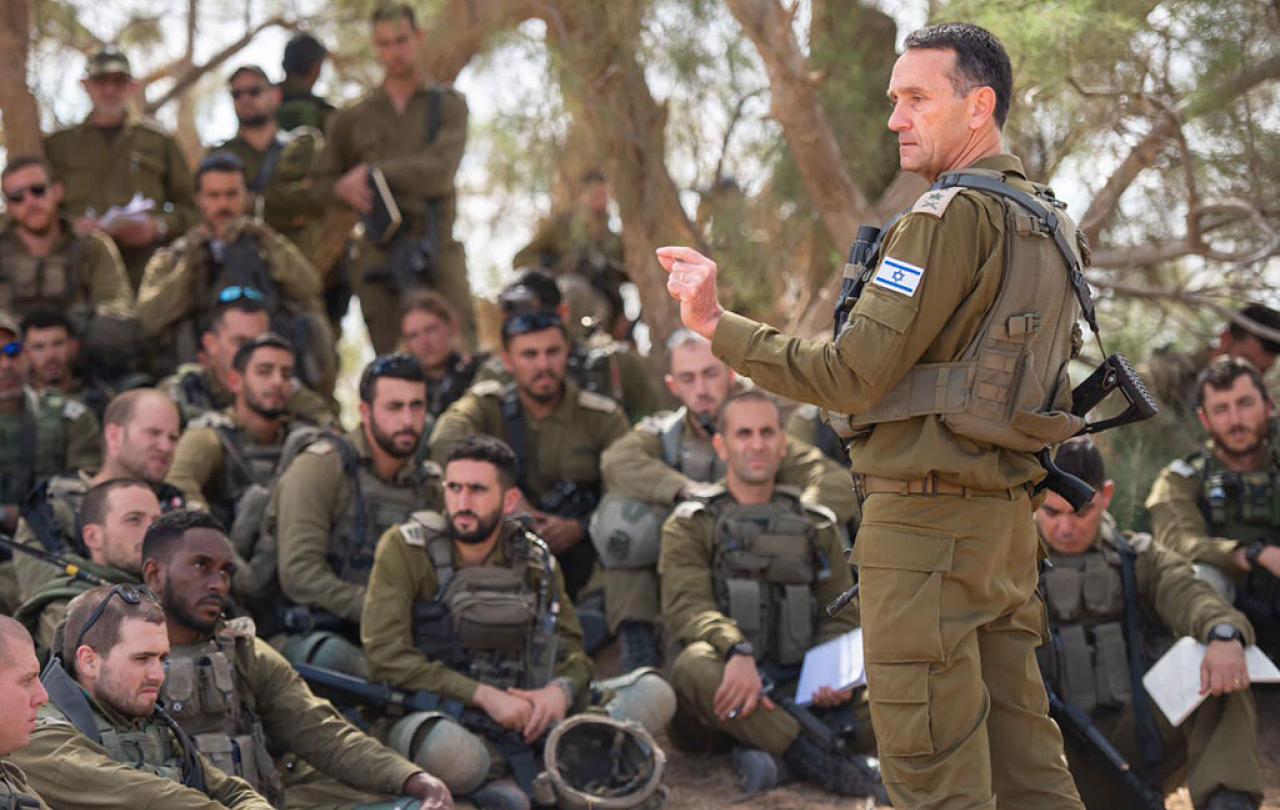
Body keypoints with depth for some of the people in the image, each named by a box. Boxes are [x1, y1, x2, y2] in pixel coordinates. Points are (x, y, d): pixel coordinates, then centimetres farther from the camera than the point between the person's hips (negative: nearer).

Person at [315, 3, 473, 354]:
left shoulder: (448, 104, 10)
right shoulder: (353, 119, 16)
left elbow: (440, 168, -6)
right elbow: (322, 180, 20)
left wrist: (372, 174, -9)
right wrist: (345, 190, -4)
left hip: (436, 247, -2)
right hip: (378, 253, 2)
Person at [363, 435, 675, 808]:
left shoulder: (534, 559, 9)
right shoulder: (405, 549, -4)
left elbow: (572, 647, 15)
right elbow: (387, 656, -12)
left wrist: (561, 689, -11)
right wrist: (484, 695, -20)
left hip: (519, 713, 5)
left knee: (653, 693, -12)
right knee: (446, 749, -43)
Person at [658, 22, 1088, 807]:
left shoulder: (953, 215, -14)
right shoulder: (1047, 221, 16)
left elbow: (851, 375, -17)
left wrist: (718, 326, -11)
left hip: (927, 514, -9)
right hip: (1006, 509, 9)